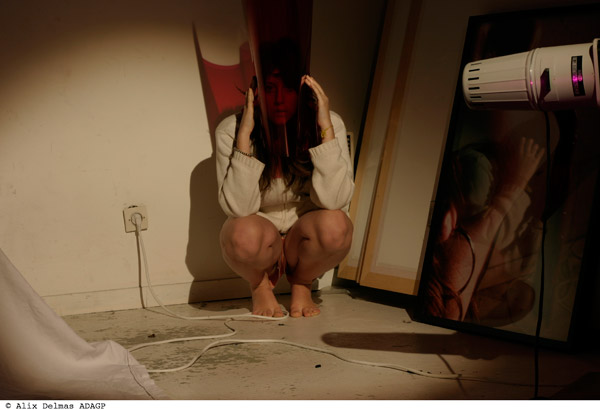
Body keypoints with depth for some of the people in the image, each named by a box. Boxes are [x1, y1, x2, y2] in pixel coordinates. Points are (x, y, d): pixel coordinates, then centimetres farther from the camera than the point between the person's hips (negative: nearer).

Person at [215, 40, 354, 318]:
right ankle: (260, 284, 4)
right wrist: (244, 135, -31)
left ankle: (301, 283, 3)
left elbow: (334, 200, -28)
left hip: (305, 243, 1)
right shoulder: (231, 131, -16)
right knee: (245, 233, -35)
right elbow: (238, 208, -26)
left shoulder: (329, 124, -15)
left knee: (334, 225, -32)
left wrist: (326, 128, -31)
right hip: (261, 245, 0)